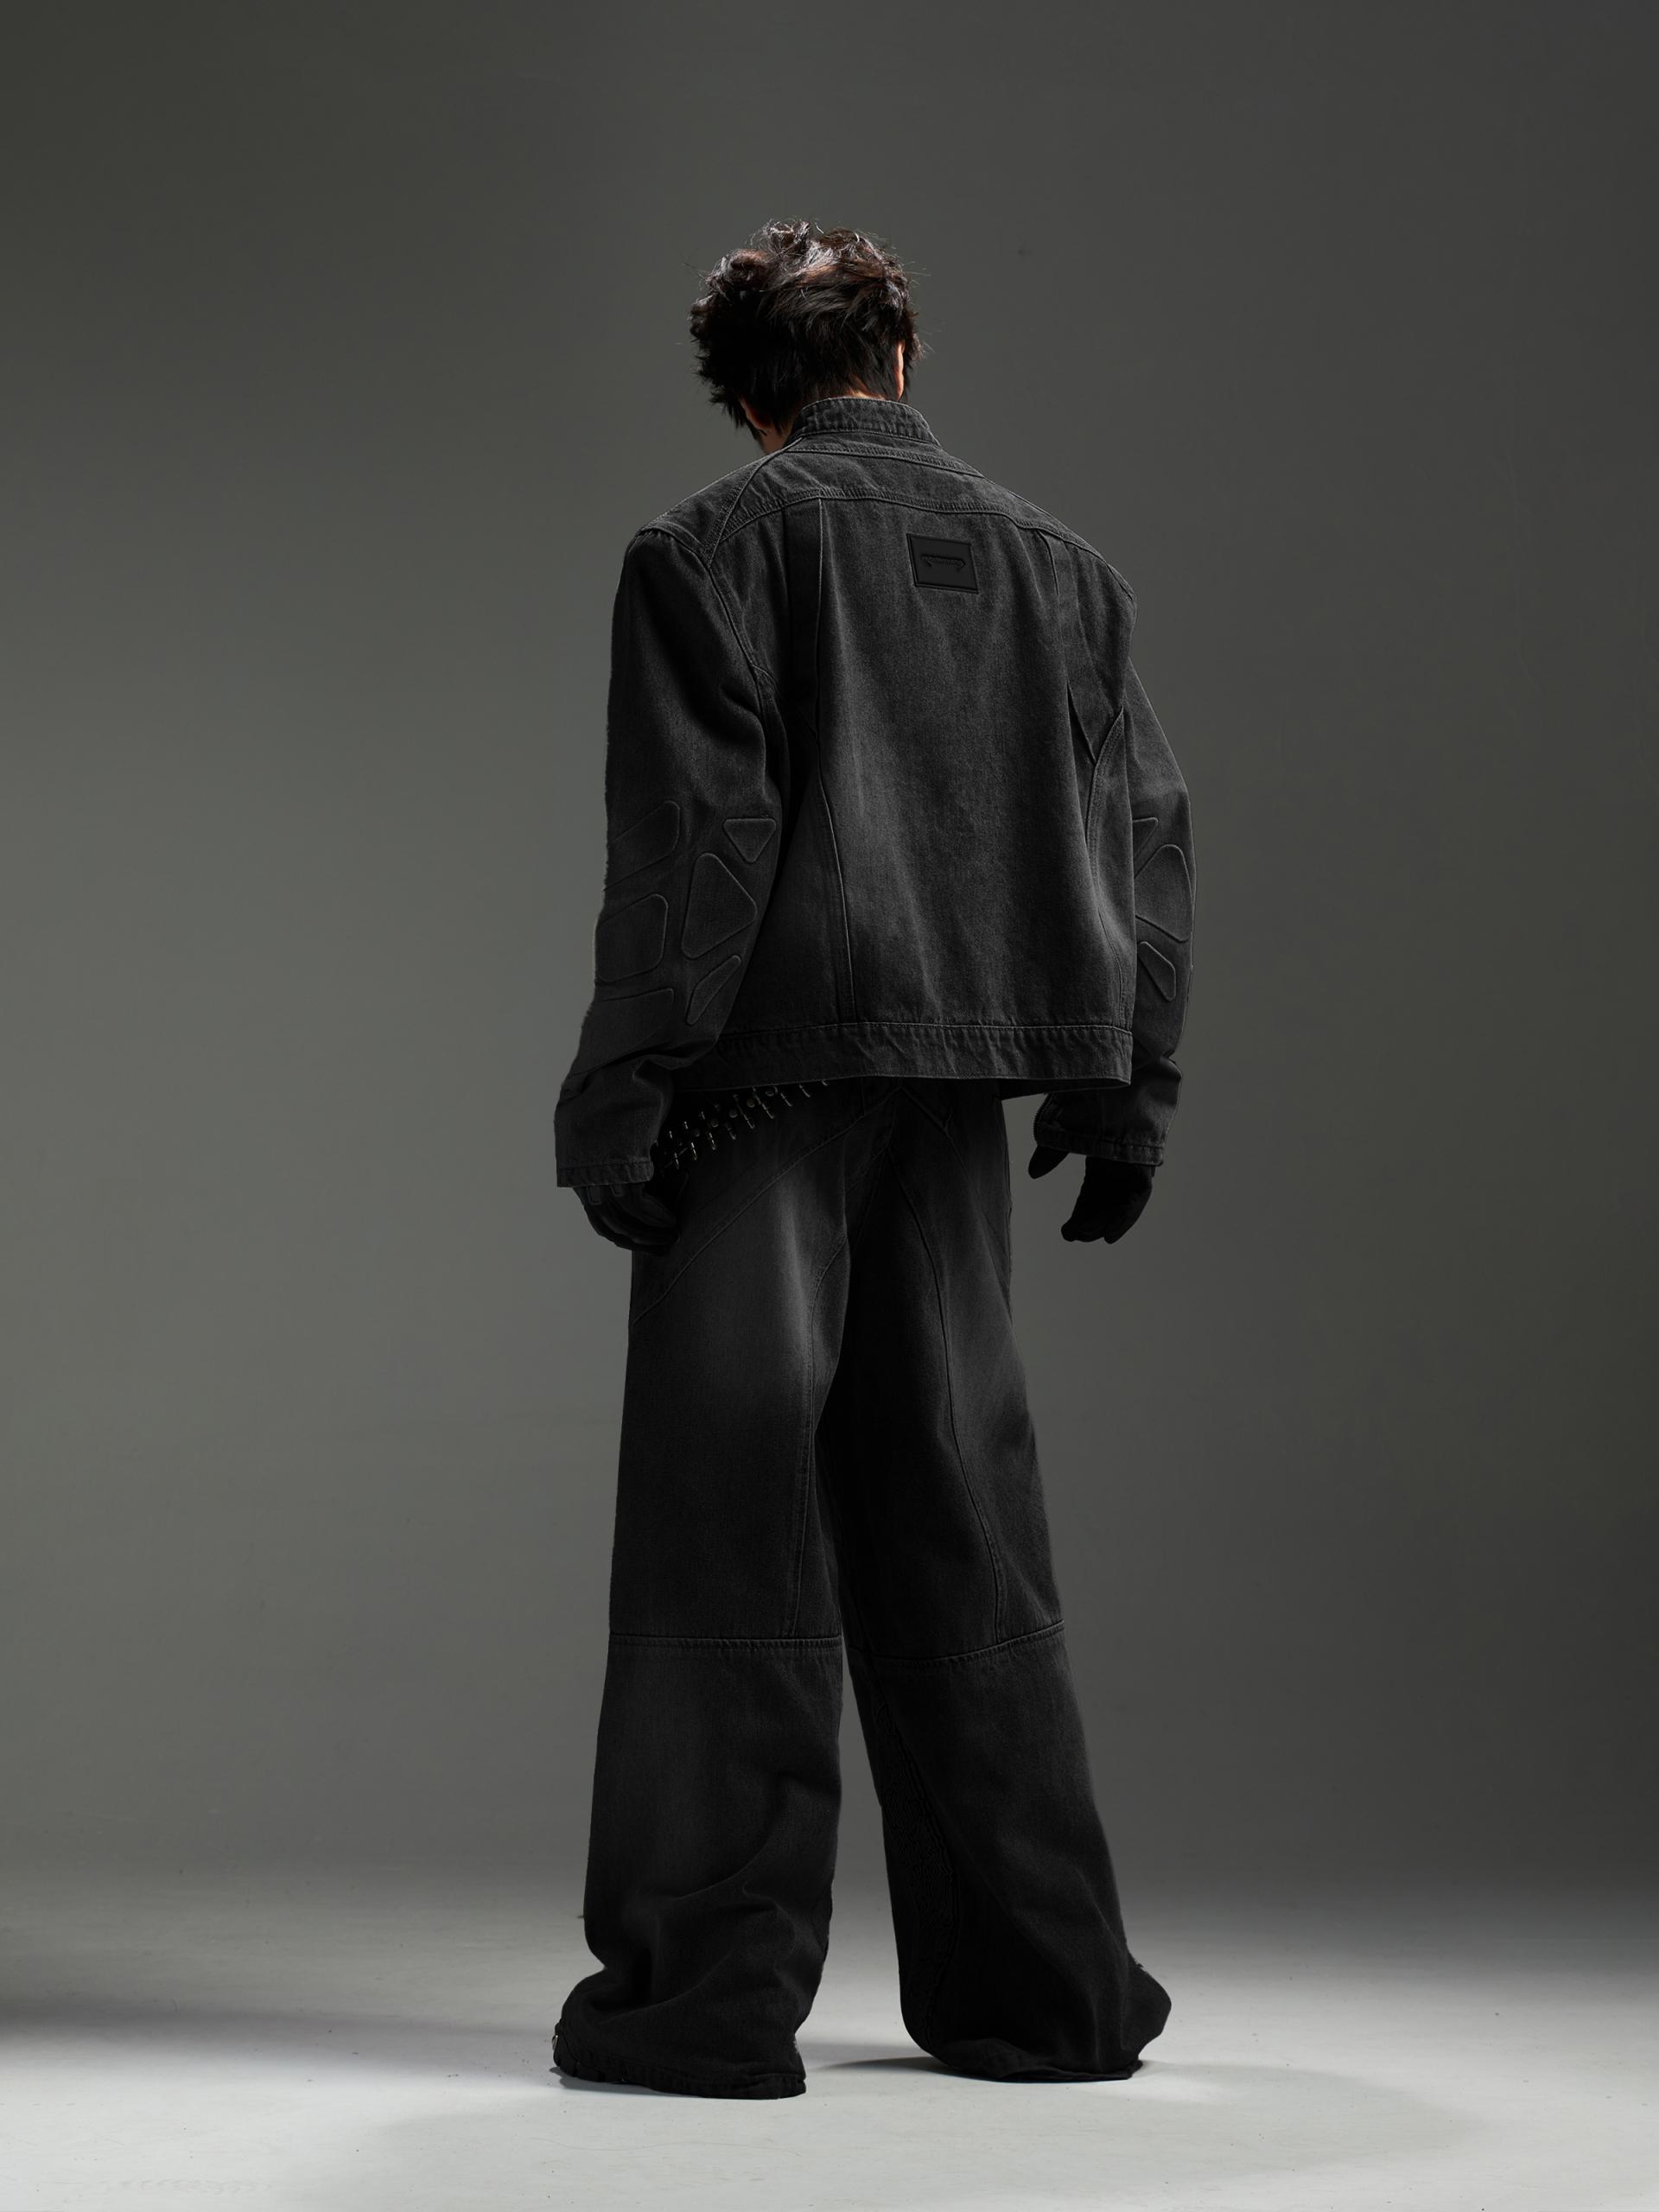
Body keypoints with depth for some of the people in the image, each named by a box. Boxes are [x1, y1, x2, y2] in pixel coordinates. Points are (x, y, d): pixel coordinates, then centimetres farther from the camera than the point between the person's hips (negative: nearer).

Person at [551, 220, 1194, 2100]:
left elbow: (694, 836, -12)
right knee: (954, 1507, 10)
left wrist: (620, 1094, -11)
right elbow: (1143, 822, 10)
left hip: (772, 1064, -5)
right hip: (958, 1088, 5)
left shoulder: (712, 548, -2)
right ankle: (1038, 1984, 13)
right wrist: (1126, 1085, 13)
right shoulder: (1053, 559, 13)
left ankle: (708, 1984, -1)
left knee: (729, 1504, -1)